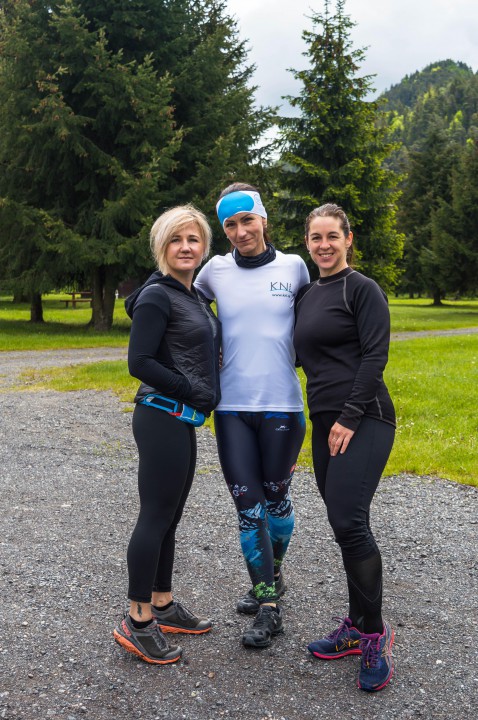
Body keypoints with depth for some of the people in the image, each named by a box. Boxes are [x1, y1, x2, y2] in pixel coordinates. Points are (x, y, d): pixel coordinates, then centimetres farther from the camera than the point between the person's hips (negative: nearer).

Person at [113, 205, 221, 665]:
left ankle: (162, 606, 26)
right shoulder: (157, 296, -11)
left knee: (168, 518, 14)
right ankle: (137, 623, 5)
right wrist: (195, 393, -13)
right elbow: (140, 363, -17)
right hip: (162, 417, -9)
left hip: (183, 420, 9)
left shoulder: (194, 297, 15)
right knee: (155, 517, -4)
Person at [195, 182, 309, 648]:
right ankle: (268, 605, 13)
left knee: (276, 498, 13)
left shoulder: (293, 267, 0)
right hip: (232, 407, 1)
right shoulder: (216, 270, 2)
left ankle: (272, 577, 36)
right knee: (247, 506, 1)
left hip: (282, 405, -1)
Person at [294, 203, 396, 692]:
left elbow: (375, 356, -12)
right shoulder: (307, 294, 18)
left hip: (362, 421, -7)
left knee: (348, 521, -15)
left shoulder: (362, 289, -4)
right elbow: (300, 354, 26)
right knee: (345, 524, 9)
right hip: (325, 422, 7)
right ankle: (357, 628, 19)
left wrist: (349, 418, -16)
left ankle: (374, 632, -1)